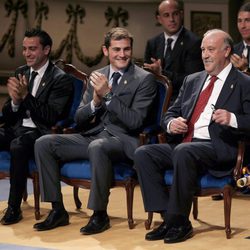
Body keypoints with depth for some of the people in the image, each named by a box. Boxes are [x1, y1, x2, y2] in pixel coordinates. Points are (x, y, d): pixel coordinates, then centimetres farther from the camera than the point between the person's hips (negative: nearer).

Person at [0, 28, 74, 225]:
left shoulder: (61, 79, -4)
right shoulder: (21, 73, 15)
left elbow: (51, 117, -14)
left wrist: (26, 96, -22)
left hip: (40, 133, -6)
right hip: (17, 128, 6)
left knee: (18, 145, -37)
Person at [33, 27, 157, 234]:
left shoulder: (144, 79, -2)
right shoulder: (97, 77, 14)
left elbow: (136, 121, -13)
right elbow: (79, 119, 13)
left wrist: (107, 95, -18)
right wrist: (95, 102, -8)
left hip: (123, 140, -6)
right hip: (92, 135, 6)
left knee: (97, 147, -39)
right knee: (44, 143, -12)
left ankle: (100, 215, -26)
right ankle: (57, 210, -7)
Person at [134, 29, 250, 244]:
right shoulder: (192, 80, 23)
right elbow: (171, 113, 24)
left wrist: (233, 119, -24)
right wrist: (171, 124, 0)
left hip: (218, 149, -7)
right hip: (182, 144, 7)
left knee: (184, 152, -37)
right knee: (143, 154, -17)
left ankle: (179, 222, -25)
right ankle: (168, 218, -16)